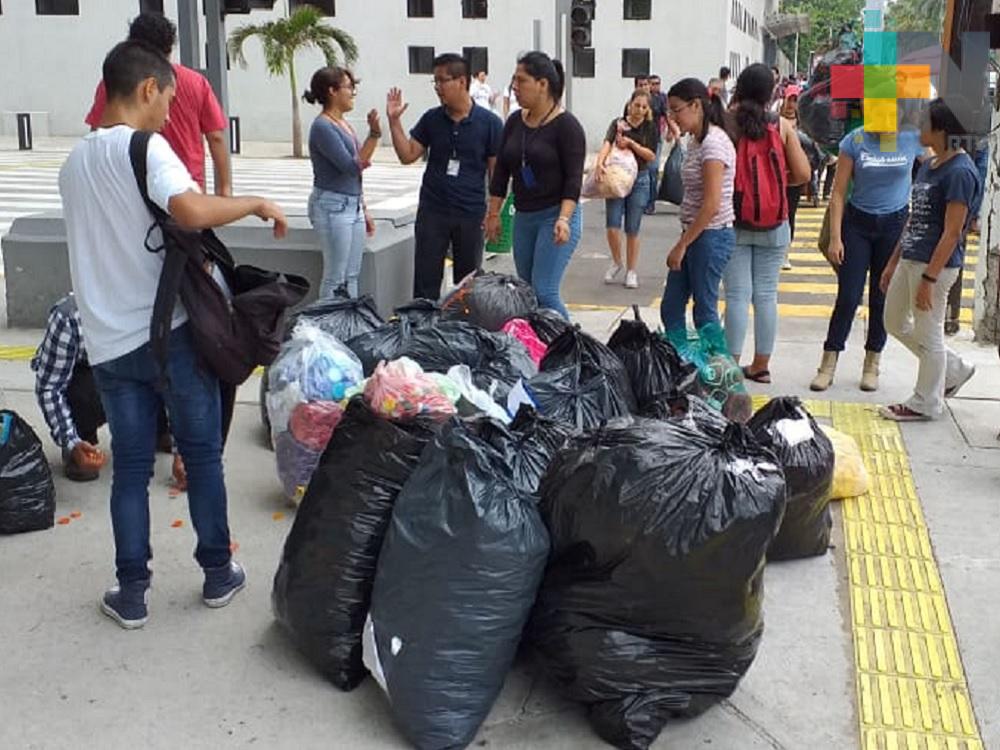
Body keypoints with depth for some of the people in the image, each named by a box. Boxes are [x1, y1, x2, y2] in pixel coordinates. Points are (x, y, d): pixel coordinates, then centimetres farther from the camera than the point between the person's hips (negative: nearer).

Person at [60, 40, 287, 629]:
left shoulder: (75, 164, 13)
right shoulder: (146, 148, -12)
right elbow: (192, 212, -30)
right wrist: (256, 203, -15)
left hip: (108, 342, 6)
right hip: (169, 332, -6)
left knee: (131, 466, 12)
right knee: (203, 454, 10)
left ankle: (132, 593, 16)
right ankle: (218, 573, 21)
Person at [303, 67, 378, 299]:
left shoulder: (344, 124, 13)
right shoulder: (322, 127, -13)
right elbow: (351, 167, -20)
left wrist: (364, 210, 21)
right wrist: (374, 135, -24)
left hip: (353, 206, 9)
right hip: (332, 206, -9)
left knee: (352, 277, 11)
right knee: (335, 279, -4)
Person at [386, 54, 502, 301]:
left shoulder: (489, 122, -5)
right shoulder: (431, 119, 3)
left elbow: (496, 171, -2)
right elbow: (407, 155, 3)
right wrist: (394, 121, -7)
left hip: (471, 215, -2)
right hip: (432, 213, 2)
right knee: (425, 282, 4)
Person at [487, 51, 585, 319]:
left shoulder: (566, 125, -10)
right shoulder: (514, 123, 8)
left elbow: (574, 178, -15)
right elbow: (501, 171, 13)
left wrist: (563, 219, -25)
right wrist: (493, 214, 11)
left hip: (556, 215, -7)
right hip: (523, 217, 7)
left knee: (544, 291, -13)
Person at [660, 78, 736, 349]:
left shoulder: (713, 144, -17)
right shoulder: (696, 142, 13)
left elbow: (711, 205, -21)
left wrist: (682, 244, -17)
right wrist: (683, 242, 13)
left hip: (711, 235, -9)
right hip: (694, 235, 9)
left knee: (704, 312, 0)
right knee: (670, 308, 11)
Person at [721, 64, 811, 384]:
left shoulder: (726, 124, -8)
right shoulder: (783, 126, -4)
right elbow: (802, 174, -4)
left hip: (734, 221, -1)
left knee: (737, 295, 3)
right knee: (766, 295, 10)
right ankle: (761, 365, 18)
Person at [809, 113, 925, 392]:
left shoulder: (913, 139, -4)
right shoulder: (855, 140, -7)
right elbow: (839, 192, -5)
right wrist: (835, 238, -10)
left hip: (895, 225, 1)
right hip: (857, 223, -1)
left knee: (882, 299, 8)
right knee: (848, 297, -2)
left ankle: (872, 366, 21)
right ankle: (828, 365, 8)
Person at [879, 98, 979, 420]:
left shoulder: (960, 172, -17)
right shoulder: (928, 165, 11)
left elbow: (952, 233, -19)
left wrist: (929, 278, -21)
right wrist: (893, 262, 18)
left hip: (936, 264, -10)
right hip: (910, 258, 10)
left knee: (928, 333, 4)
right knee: (895, 322, 19)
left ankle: (926, 403, 20)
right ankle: (955, 369, 34)